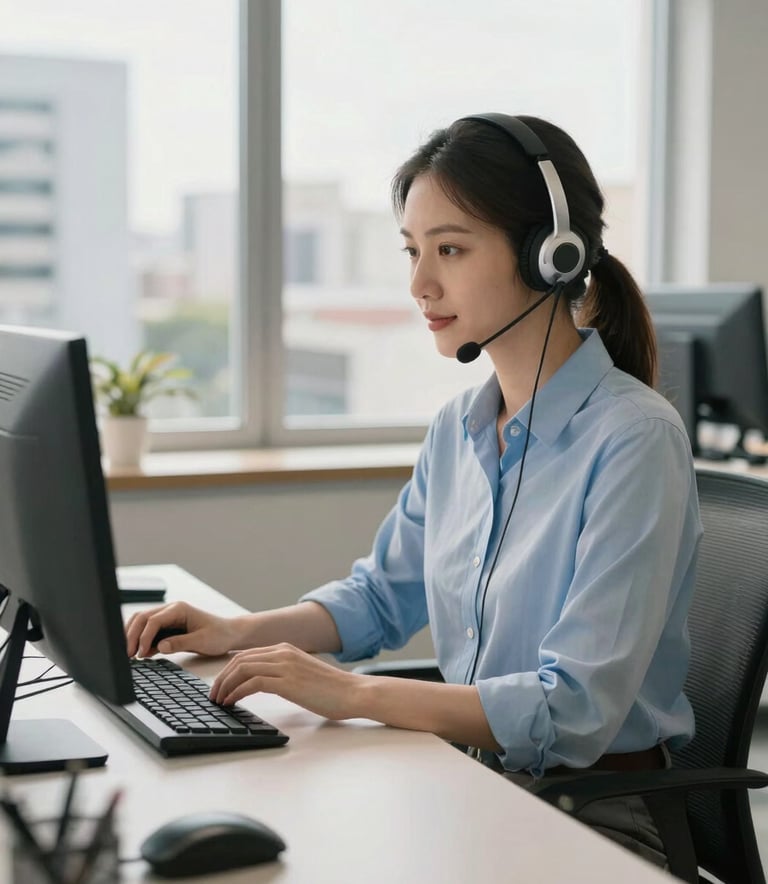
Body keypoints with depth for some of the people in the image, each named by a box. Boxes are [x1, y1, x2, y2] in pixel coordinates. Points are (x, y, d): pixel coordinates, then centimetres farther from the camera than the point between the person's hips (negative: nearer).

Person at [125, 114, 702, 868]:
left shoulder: (634, 440, -19)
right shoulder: (458, 429, 5)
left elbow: (574, 710, -25)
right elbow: (381, 597, 20)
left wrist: (352, 694, -27)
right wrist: (240, 632, 4)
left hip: (599, 815, -6)